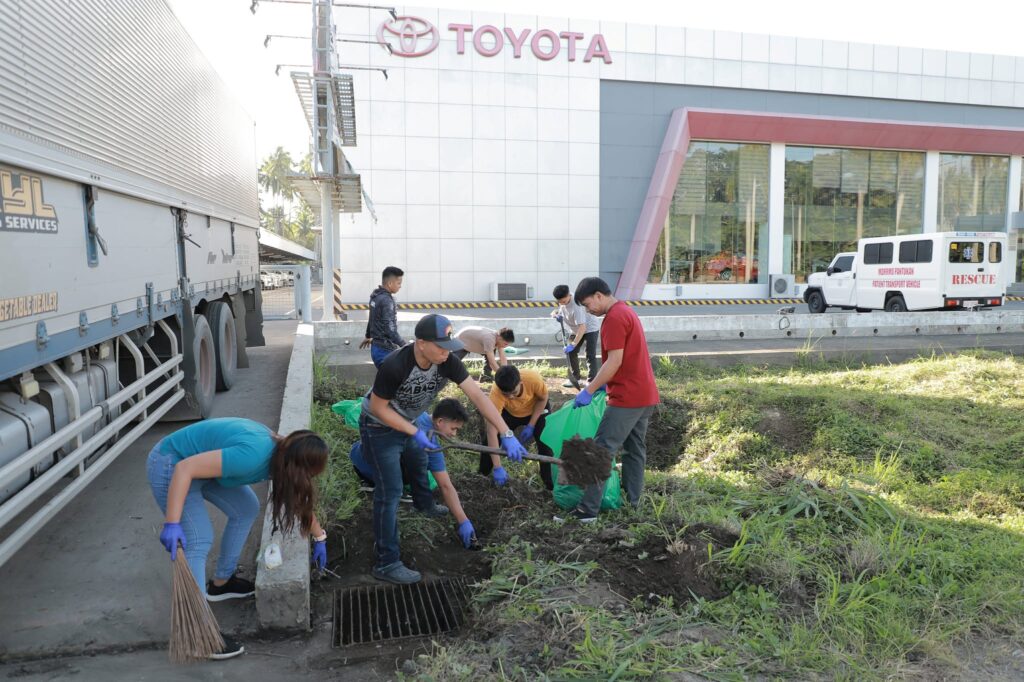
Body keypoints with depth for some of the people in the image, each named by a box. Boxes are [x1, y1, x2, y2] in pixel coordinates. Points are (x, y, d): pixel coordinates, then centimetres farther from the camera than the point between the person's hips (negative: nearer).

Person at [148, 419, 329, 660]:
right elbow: (184, 469, -33)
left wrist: (319, 538, 19)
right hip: (171, 466, -9)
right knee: (199, 541, -15)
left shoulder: (281, 454, -6)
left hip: (201, 462, 9)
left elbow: (301, 498, 11)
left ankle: (221, 582, 29)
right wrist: (172, 524, -34)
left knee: (247, 509, 13)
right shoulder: (252, 455, -34)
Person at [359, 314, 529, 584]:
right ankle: (386, 563, 2)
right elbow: (378, 407, -24)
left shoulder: (447, 362, -21)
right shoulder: (394, 366, -37)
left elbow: (477, 396, -25)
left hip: (408, 421, 7)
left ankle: (425, 506, 60)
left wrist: (507, 435, -32)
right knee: (390, 491, -7)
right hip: (380, 427, -7)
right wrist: (415, 433, -27)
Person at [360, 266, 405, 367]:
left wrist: (368, 336, 36)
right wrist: (404, 345, -26)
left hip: (377, 347, 10)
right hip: (385, 350, -10)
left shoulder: (376, 296, 8)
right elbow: (390, 329, -26)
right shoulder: (387, 300, -20)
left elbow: (372, 319, 23)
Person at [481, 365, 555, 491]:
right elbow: (491, 430, -41)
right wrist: (497, 467, -44)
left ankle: (552, 486, 0)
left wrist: (531, 426, -22)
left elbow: (543, 399, -17)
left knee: (546, 443, -18)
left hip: (537, 409, 0)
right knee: (489, 442, -10)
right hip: (510, 413, 1)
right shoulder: (496, 393, -40)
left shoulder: (533, 378, -41)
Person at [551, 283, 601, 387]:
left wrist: (573, 344, -46)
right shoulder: (562, 300, -13)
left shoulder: (576, 306, -38)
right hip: (576, 329, 8)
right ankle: (575, 378, 18)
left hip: (590, 328, -8)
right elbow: (555, 311, 5)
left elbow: (582, 327, -43)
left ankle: (591, 382, -15)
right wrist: (555, 315, -21)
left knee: (590, 355, -14)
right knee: (571, 352, 7)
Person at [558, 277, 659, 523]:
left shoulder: (614, 318, -15)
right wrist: (604, 383, 17)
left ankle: (588, 510, -6)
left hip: (627, 397, -10)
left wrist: (589, 390, -18)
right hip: (644, 395, 10)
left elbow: (615, 361, -21)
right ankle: (632, 503, 21)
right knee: (635, 449, 14)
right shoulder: (626, 311, 17)